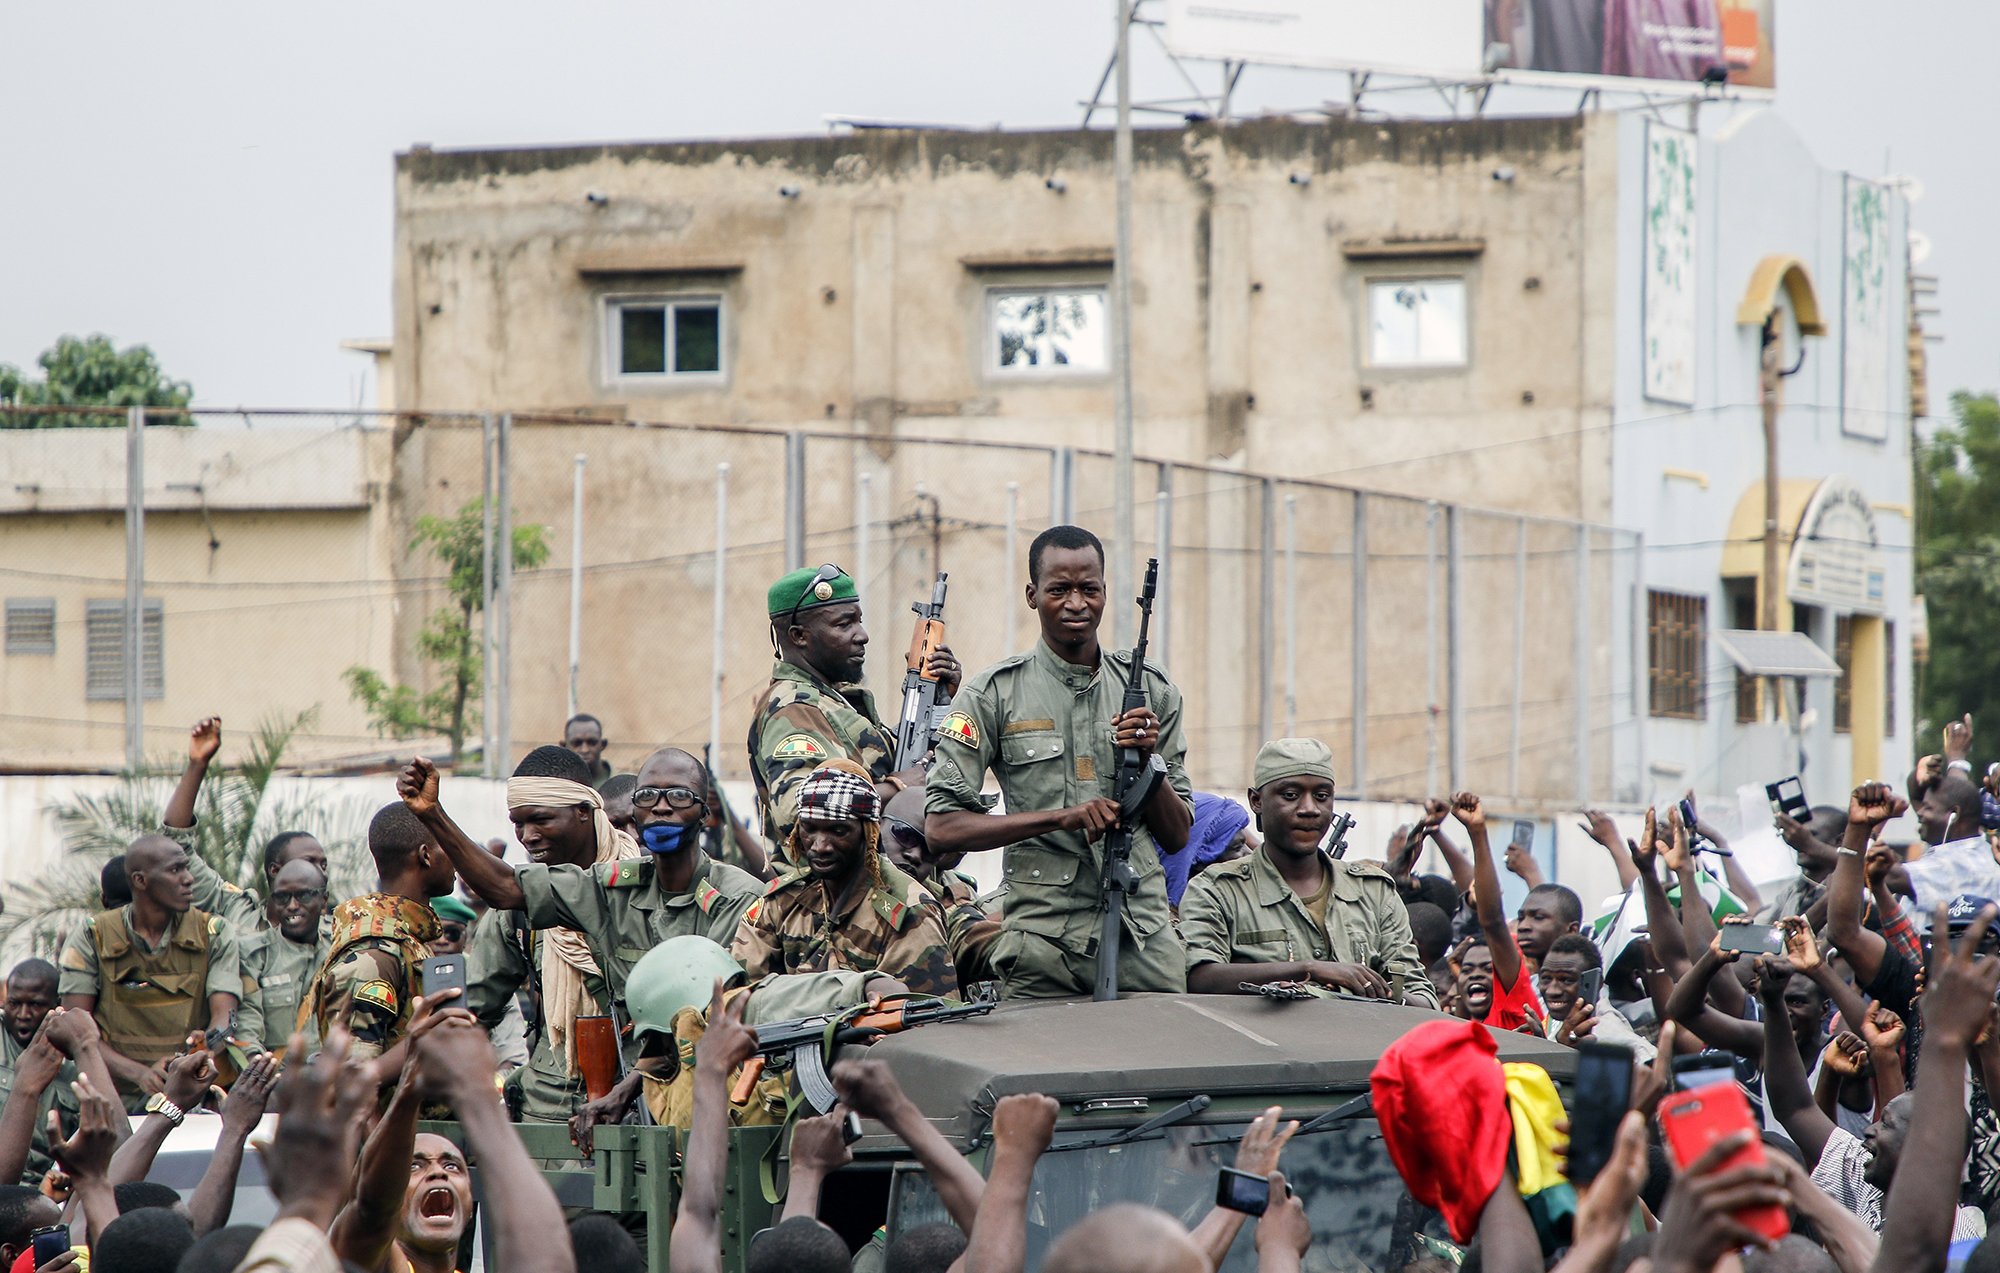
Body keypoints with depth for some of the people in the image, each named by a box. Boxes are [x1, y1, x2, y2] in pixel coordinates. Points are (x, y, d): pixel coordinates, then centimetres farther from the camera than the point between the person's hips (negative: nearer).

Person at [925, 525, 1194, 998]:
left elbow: (1177, 836, 12)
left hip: (1146, 938, 2)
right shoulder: (995, 693, 1)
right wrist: (1062, 818, -14)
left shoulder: (1151, 689, 11)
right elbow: (942, 827, -6)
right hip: (1043, 938, -2)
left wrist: (1147, 761, -6)